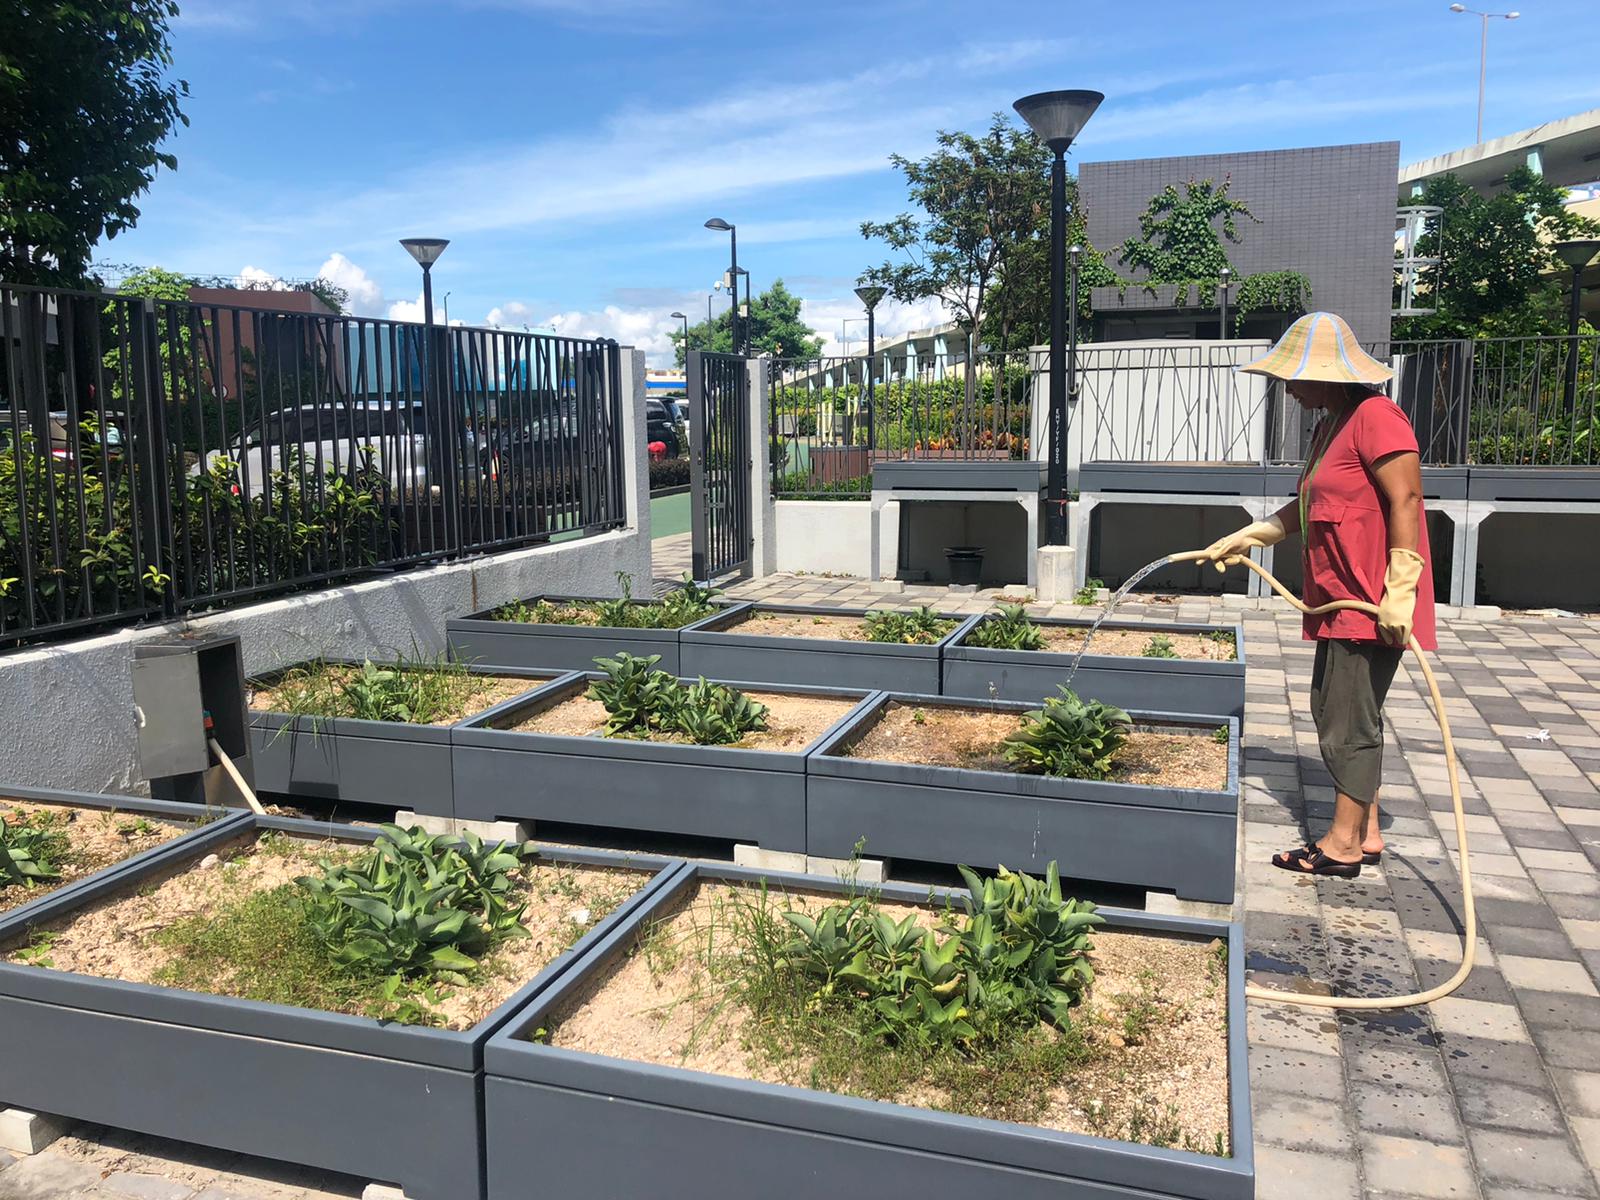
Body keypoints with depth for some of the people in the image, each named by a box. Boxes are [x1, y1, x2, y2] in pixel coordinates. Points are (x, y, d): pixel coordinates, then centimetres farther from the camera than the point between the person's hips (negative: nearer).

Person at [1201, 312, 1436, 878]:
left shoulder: (1375, 416, -15)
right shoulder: (1331, 424, 17)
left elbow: (1405, 500, -20)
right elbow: (1307, 507, 24)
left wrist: (1399, 592, -23)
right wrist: (1244, 538, 20)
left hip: (1372, 604, -10)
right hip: (1339, 599, 10)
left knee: (1349, 720, -3)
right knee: (1332, 711, 14)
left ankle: (1343, 844, 7)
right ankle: (1365, 833, 25)